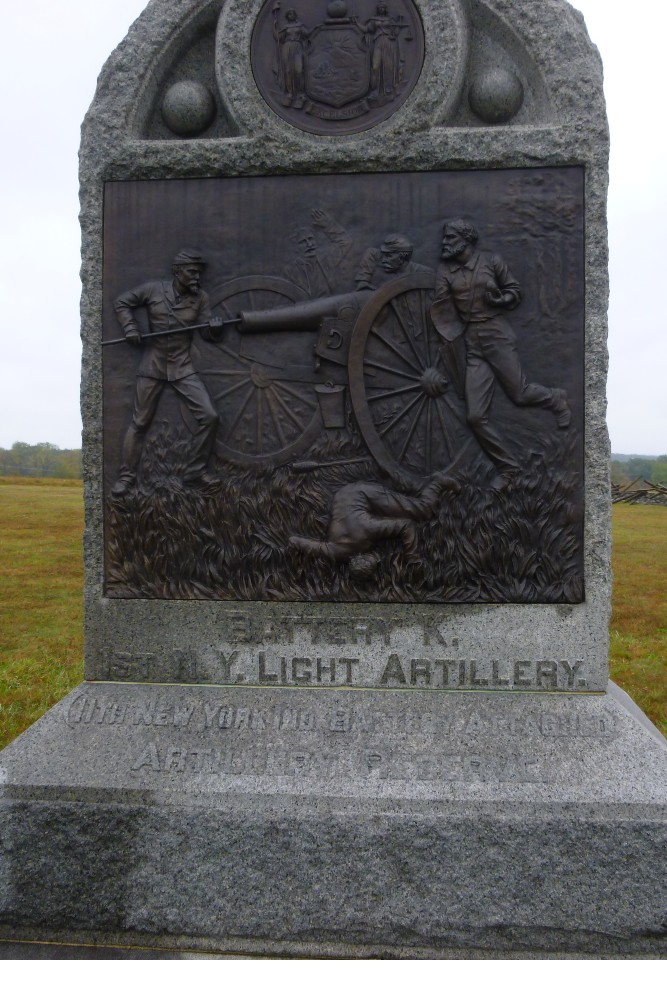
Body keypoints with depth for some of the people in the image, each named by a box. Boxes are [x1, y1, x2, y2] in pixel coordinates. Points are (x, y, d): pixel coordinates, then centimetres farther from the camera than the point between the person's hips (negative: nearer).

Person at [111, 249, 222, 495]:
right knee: (139, 423, 5)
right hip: (152, 366, -1)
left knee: (209, 417, -11)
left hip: (183, 367, 2)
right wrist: (130, 327, -5)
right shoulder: (152, 289, -3)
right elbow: (122, 302, 9)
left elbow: (207, 334, 0)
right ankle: (127, 475, 19)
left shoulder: (200, 298, 1)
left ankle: (195, 472, 2)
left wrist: (214, 328, -22)